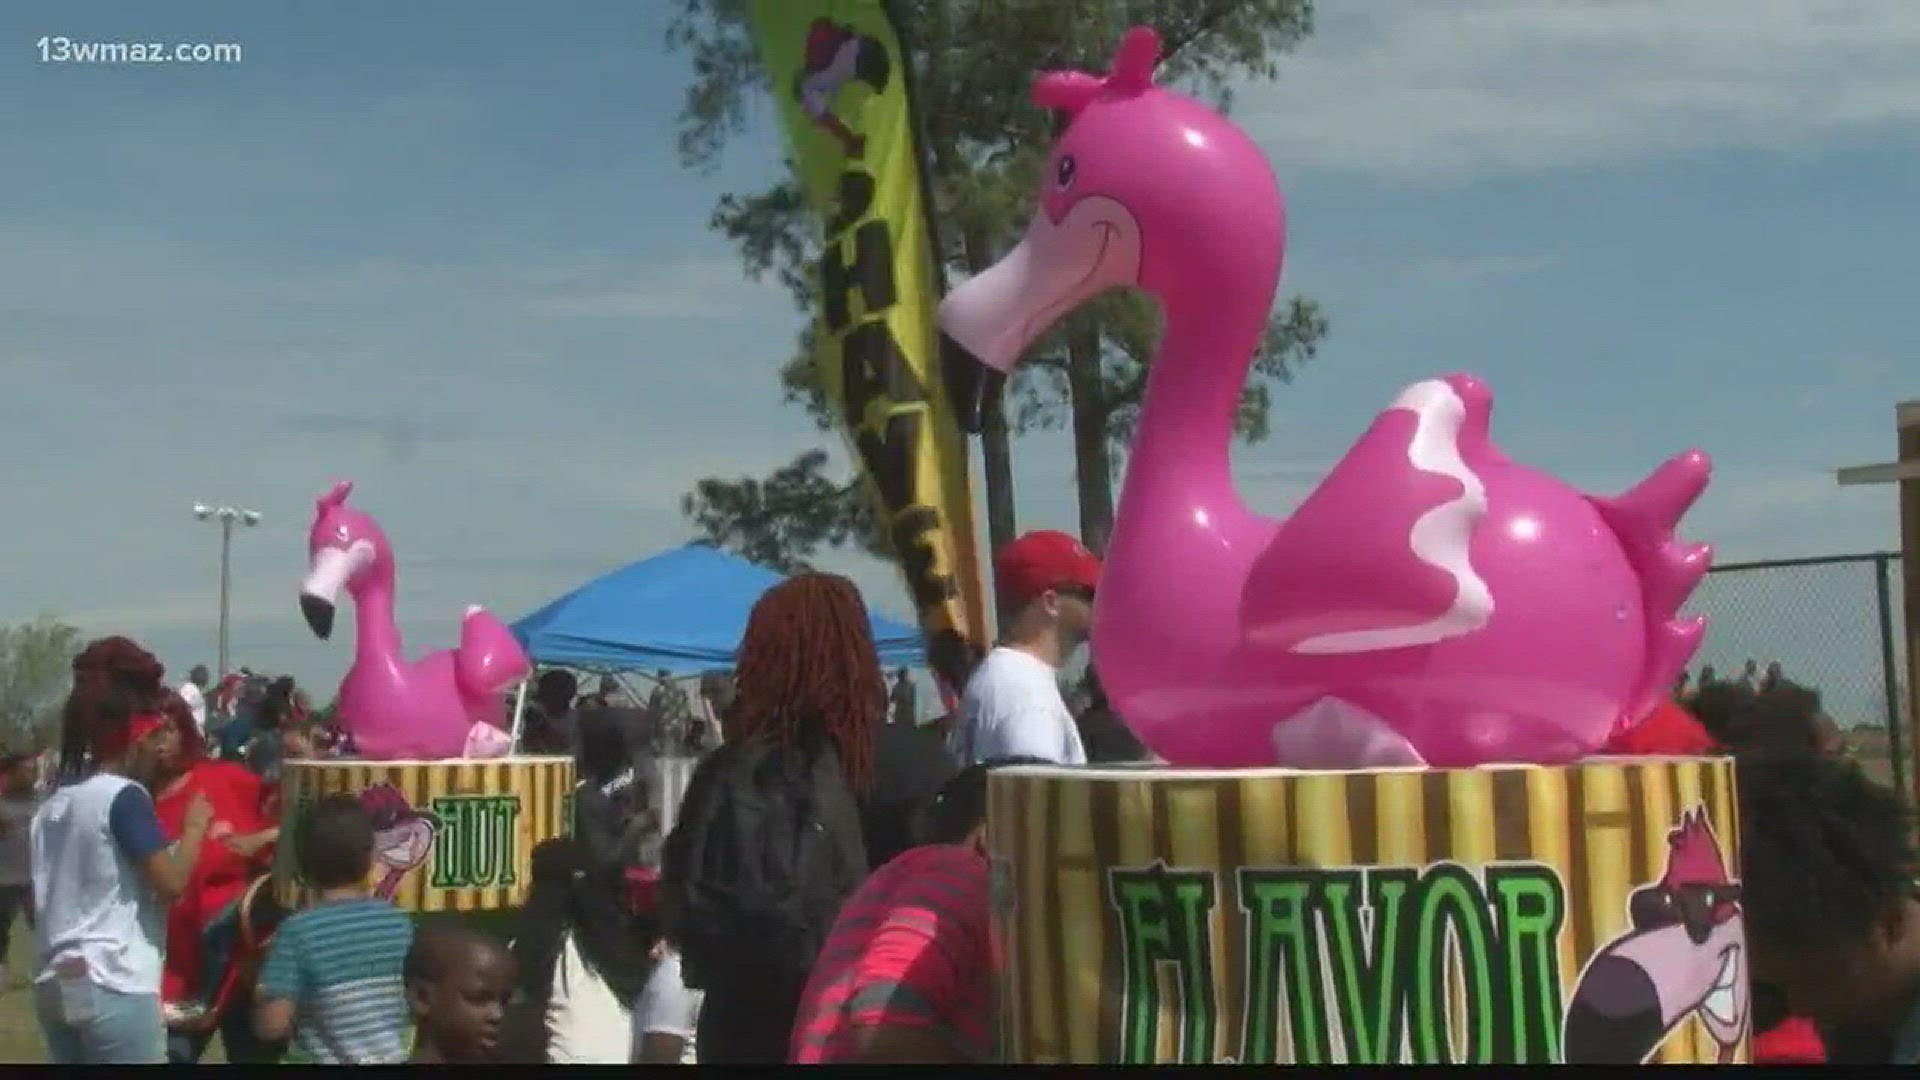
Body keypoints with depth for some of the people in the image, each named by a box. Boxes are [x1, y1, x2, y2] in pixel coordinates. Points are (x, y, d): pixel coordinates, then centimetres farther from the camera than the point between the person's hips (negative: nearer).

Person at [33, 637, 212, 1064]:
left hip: (56, 984, 8)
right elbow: (171, 883, -16)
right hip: (115, 986, -8)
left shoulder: (54, 802, 14)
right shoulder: (125, 796, -11)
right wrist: (195, 826, -2)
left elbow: (43, 902, 18)